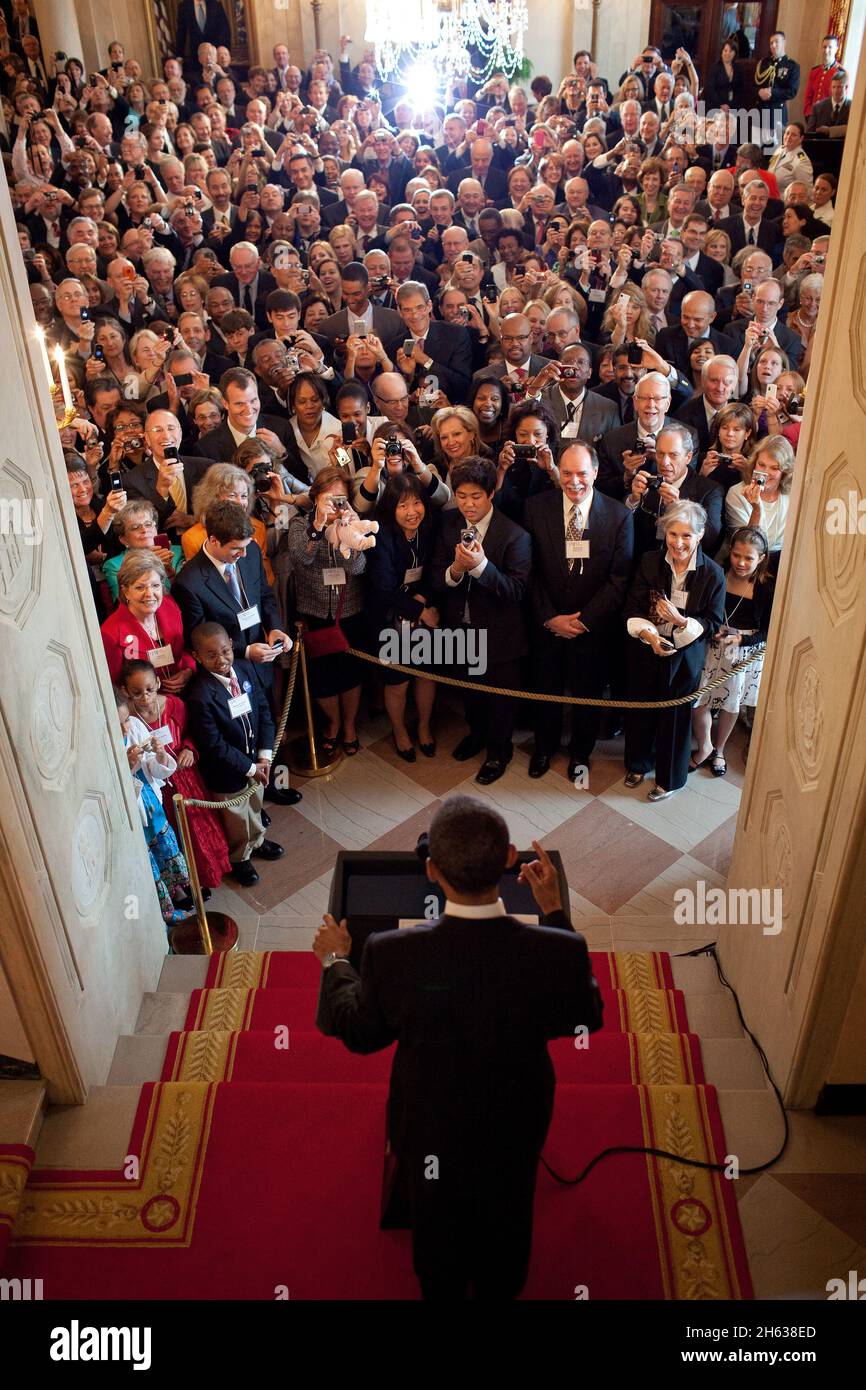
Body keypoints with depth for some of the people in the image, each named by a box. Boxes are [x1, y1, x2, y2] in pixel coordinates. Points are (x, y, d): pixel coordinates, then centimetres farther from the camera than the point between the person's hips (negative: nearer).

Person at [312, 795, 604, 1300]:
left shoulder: (391, 954, -36)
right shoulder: (559, 952, -35)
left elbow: (359, 1035, -14)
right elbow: (587, 1018, -11)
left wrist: (335, 962, 3)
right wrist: (556, 912, -9)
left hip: (429, 1130, -1)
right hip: (514, 1127, 1)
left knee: (437, 1221, 31)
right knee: (506, 1217, 33)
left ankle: (443, 1292, 59)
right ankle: (499, 1290, 61)